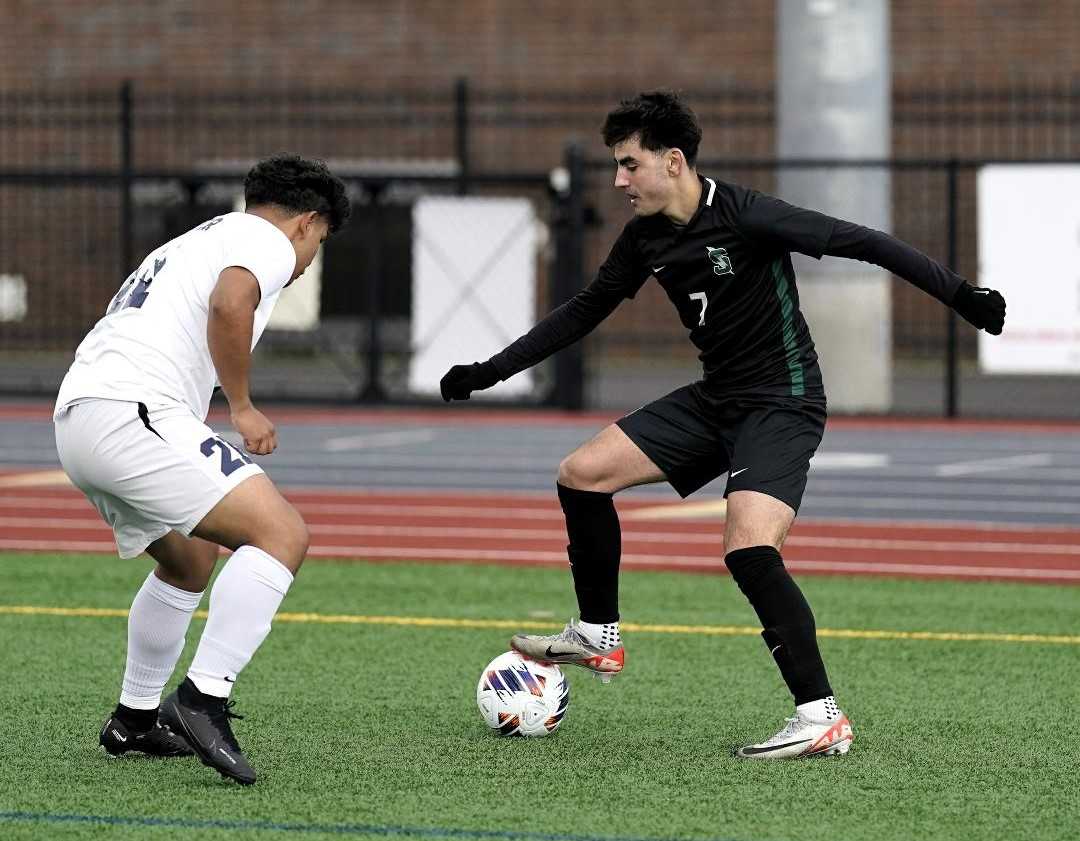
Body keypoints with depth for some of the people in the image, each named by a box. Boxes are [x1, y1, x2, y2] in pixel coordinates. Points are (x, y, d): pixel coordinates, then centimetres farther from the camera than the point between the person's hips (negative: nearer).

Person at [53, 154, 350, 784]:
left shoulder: (200, 241, 32)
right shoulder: (267, 241, 3)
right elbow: (229, 304, -19)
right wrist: (243, 408, -9)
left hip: (77, 415, 10)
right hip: (133, 413, -10)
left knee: (192, 561, 29)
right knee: (282, 534, -15)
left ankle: (135, 720, 35)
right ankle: (204, 700, -26)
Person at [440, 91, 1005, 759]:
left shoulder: (745, 216, -20)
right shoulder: (646, 237, 3)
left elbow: (859, 242, -20)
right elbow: (586, 310, 17)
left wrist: (960, 294, -24)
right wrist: (491, 372, 17)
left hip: (783, 404, -8)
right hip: (715, 399, 8)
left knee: (749, 549, -26)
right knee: (583, 473, 3)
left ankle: (822, 717, -22)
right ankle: (599, 637, 19)